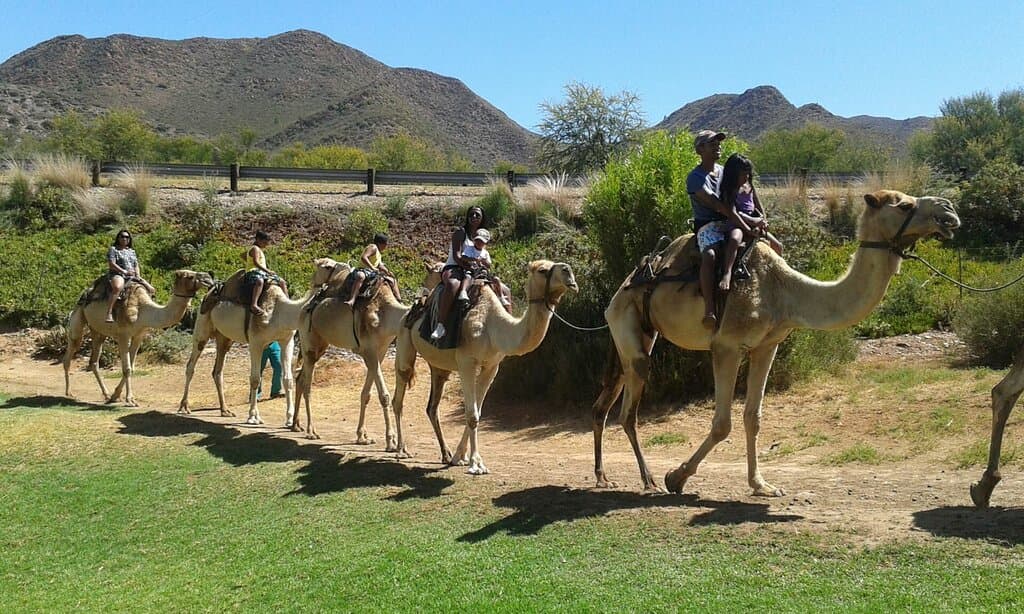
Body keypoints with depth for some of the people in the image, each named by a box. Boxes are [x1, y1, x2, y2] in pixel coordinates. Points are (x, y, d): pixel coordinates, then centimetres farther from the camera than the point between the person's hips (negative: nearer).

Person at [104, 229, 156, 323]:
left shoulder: (132, 251, 23)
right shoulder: (113, 249, 5)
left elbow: (136, 266, 21)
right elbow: (111, 264, -8)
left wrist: (138, 276, 2)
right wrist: (124, 271, -16)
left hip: (132, 277, 7)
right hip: (117, 275, -7)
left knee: (151, 290, -3)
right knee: (117, 287, -42)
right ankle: (109, 313, -48)